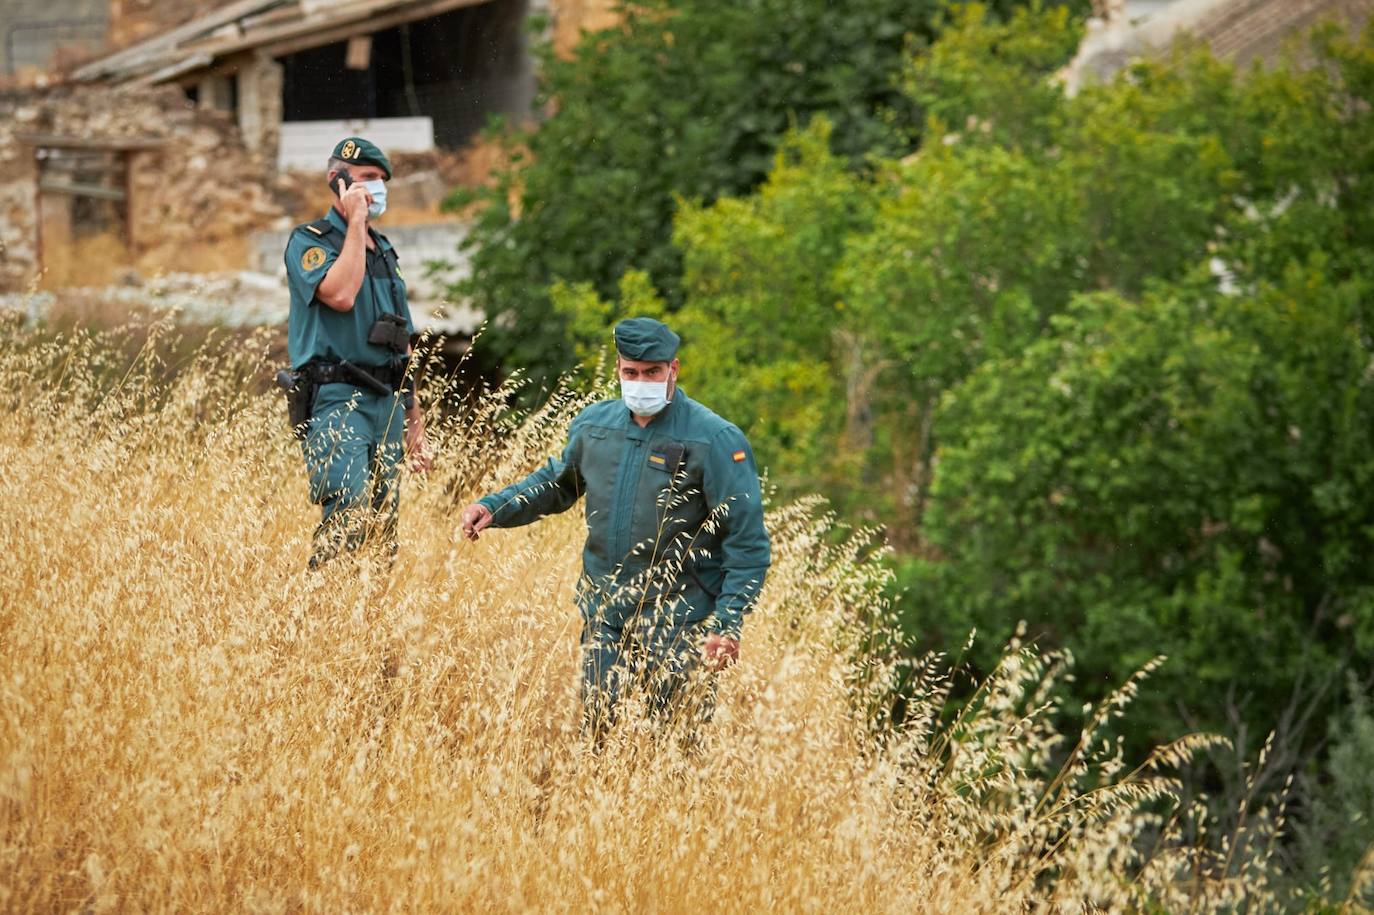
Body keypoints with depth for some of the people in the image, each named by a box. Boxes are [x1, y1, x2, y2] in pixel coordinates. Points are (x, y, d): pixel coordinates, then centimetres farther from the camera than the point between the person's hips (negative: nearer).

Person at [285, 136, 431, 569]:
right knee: (349, 517, -23)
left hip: (387, 404, 7)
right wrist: (355, 224, -10)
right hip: (338, 403, -7)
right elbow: (340, 294, -22)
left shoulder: (384, 252, 21)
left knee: (384, 530, 4)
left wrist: (416, 423, 19)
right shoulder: (310, 241, -1)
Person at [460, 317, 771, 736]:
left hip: (676, 622, -5)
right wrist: (493, 507, 7)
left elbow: (748, 544, -12)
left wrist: (727, 625, -18)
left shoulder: (715, 441, -13)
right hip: (604, 612, 5)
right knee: (592, 730, 7)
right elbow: (555, 483, 23)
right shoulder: (594, 424, 4)